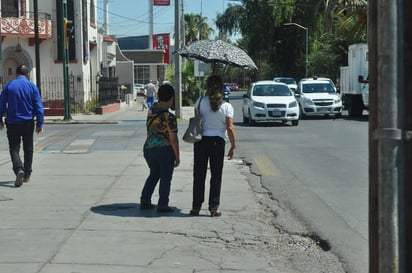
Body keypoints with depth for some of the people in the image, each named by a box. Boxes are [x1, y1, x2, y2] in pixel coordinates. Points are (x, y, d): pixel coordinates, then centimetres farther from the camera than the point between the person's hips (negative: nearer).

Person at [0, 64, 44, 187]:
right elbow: (39, 107, -5)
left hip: (12, 123, -1)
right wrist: (40, 124, 0)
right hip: (28, 122, 1)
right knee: (28, 149, 13)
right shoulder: (32, 86, -2)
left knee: (14, 149, 2)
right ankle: (27, 175, 16)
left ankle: (19, 169, -22)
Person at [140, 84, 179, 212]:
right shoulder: (169, 117, -18)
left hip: (148, 148, 6)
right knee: (165, 178, 7)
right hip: (165, 149, -6)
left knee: (154, 174, 22)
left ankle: (145, 201, 22)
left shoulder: (151, 110, 0)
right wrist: (177, 156, -6)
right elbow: (173, 139, -15)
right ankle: (162, 205, 10)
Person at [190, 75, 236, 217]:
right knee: (216, 175, 8)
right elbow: (230, 127, -6)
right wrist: (233, 146, -1)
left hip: (201, 139, 1)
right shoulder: (227, 106, -4)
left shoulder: (201, 102, -2)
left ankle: (196, 207, 11)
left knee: (199, 174, 8)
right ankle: (214, 208, 7)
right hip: (218, 141, -1)